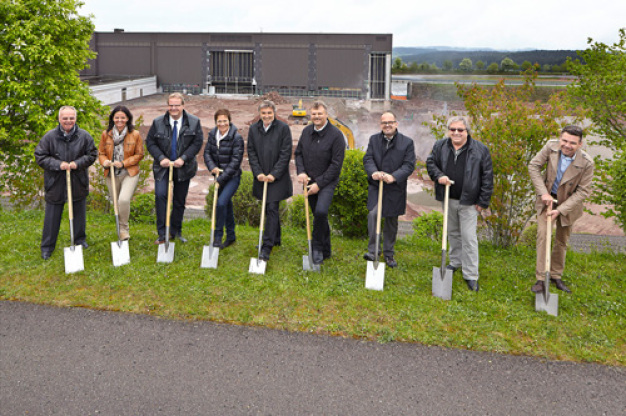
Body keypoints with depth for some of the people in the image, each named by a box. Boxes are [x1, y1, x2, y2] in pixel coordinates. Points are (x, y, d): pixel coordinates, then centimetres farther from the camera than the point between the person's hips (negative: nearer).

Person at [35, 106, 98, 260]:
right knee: (52, 216, 7)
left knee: (79, 213, 17)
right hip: (55, 183, -1)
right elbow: (40, 156, -5)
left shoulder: (84, 136, -4)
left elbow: (92, 154, 2)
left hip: (78, 183, 2)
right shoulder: (49, 137, -9)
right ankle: (47, 247, 19)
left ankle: (80, 239, 37)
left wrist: (78, 163, -14)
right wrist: (58, 164, -18)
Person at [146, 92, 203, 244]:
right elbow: (150, 142, 1)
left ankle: (176, 231, 27)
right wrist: (161, 158, -14)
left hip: (183, 168, 1)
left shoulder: (194, 122, -3)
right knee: (160, 195, -18)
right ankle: (162, 234, -10)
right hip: (163, 166, -1)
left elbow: (197, 143, -5)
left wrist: (183, 158, -16)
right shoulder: (158, 122, -2)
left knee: (180, 201, 10)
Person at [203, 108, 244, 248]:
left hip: (232, 177, -6)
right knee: (227, 204, 15)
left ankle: (218, 237, -6)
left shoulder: (237, 138, -15)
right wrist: (212, 167, -15)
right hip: (219, 175, 6)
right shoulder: (212, 134, 2)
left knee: (221, 202, -18)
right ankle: (231, 236, 28)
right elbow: (207, 152, 5)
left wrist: (222, 177, -20)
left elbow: (236, 160, -18)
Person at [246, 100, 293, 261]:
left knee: (272, 209, -9)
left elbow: (286, 153, -9)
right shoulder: (253, 129, 6)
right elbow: (251, 152, 6)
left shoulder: (283, 128, -7)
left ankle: (267, 247, -9)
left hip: (277, 178, -5)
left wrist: (274, 174, -14)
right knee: (269, 209, 15)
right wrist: (258, 172, -6)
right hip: (261, 177, 5)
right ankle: (276, 239, 31)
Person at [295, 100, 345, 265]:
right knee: (319, 216, 13)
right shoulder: (306, 131, 5)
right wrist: (301, 171, -5)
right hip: (310, 181, 6)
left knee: (320, 212, -26)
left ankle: (317, 248, -9)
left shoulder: (336, 135, -13)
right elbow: (298, 153, 15)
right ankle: (326, 251, 26)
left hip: (327, 182, -5)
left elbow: (336, 164, -15)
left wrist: (319, 183, -16)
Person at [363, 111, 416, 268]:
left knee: (391, 222, 11)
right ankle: (373, 250, -12)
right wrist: (374, 172, -26)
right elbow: (367, 159, -4)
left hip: (395, 189, 0)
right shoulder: (374, 139, 5)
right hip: (376, 186, 0)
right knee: (373, 214, -21)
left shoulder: (407, 142, -3)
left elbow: (409, 165, -9)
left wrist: (394, 176, -25)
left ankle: (389, 254, 27)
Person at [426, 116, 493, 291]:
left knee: (468, 237, -4)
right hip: (448, 199, 4)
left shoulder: (480, 150, -8)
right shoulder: (440, 146, 2)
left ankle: (471, 275, 4)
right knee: (452, 233, 20)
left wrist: (483, 201, -7)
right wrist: (438, 176, -10)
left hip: (468, 201, -4)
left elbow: (487, 176, -5)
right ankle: (455, 262, 40)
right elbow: (430, 162, 12)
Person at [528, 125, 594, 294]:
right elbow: (533, 166, -10)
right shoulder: (551, 147, -21)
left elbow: (583, 191, -18)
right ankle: (541, 278, -5)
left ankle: (556, 276, 30)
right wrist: (543, 192, -17)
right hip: (547, 198, 0)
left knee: (562, 241, 13)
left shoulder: (586, 163, -24)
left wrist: (560, 210, -23)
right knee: (542, 235, -11)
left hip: (568, 203, 0)